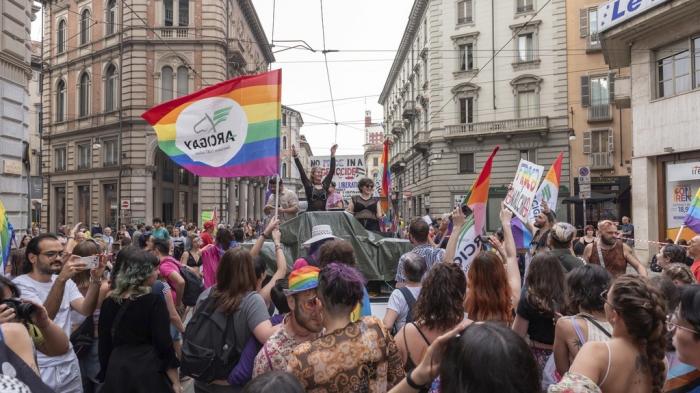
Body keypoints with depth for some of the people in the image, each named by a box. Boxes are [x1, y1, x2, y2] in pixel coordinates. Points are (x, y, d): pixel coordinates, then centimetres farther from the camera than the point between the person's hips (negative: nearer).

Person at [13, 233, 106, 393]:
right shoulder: (20, 284, -11)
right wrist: (61, 279, -37)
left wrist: (95, 280, -25)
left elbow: (86, 310, -9)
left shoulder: (66, 282, 6)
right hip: (38, 368, -5)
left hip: (69, 364, 5)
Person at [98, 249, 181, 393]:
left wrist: (105, 374, 17)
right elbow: (164, 344, -14)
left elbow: (104, 343, 6)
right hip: (148, 371, -4)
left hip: (116, 371, 4)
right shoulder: (154, 301, -13)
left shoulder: (109, 302, 0)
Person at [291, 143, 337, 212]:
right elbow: (301, 171, -5)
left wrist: (332, 155, 7)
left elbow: (332, 171, 9)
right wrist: (295, 157, -10)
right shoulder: (309, 186, 2)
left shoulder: (325, 185, 9)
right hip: (311, 213, -3)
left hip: (323, 213, 3)